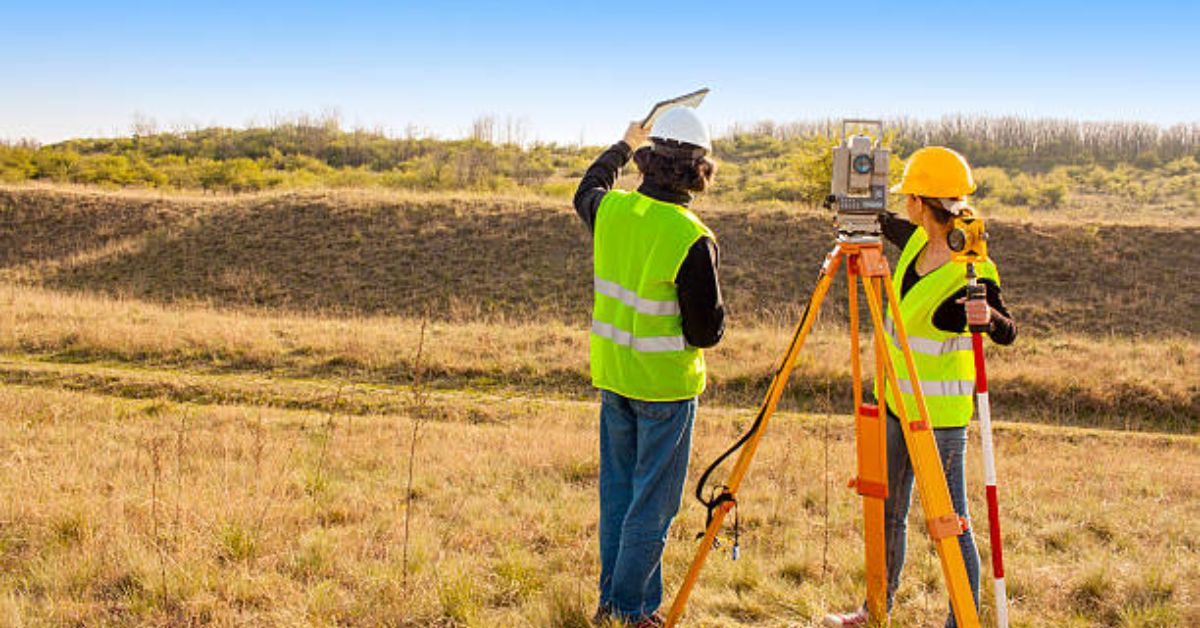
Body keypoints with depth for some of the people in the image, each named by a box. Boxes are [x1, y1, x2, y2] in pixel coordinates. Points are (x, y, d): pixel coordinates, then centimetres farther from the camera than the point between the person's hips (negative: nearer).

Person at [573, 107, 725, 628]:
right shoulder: (692, 239, -21)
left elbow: (585, 191, 23)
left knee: (617, 491, 18)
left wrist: (623, 146, 36)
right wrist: (713, 313, 5)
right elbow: (706, 331, -17)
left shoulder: (611, 210, -4)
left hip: (613, 375, 6)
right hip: (665, 383, -6)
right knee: (652, 502, 5)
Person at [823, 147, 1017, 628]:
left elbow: (1007, 333, -19)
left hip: (941, 411, -9)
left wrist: (987, 316, -40)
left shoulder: (971, 271, -21)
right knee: (887, 513, 19)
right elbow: (885, 223, 22)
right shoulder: (918, 240, 2)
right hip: (898, 400, 9)